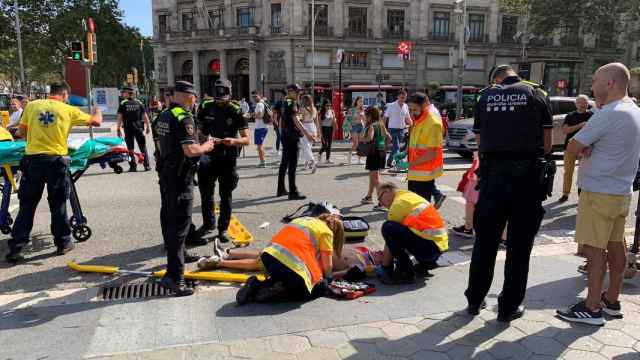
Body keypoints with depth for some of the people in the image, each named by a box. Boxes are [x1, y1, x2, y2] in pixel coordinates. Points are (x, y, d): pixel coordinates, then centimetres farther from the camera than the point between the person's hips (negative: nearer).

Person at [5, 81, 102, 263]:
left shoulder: (32, 105, 6)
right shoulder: (68, 110, 2)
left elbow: (21, 133, 8)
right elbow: (96, 122, 9)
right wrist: (97, 111, 32)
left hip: (32, 159, 2)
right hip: (56, 159, -2)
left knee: (27, 206, 9)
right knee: (58, 205, 10)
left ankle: (16, 248, 10)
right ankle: (63, 243, 20)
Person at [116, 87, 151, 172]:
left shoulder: (123, 104, 0)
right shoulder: (139, 103, 3)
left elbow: (119, 117, -4)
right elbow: (145, 116, 1)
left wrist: (119, 129, -1)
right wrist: (148, 127, 8)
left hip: (128, 129, -1)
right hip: (139, 128, 1)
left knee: (130, 149, 6)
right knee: (143, 148, 6)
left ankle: (133, 166, 6)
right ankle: (147, 165, 3)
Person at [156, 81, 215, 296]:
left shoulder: (164, 116, 10)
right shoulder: (184, 118, -18)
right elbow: (190, 150, -27)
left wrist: (201, 145, 20)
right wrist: (206, 146, -7)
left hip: (166, 174, 10)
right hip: (180, 178, -10)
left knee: (169, 220, 22)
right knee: (180, 226, -8)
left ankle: (175, 256, 43)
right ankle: (174, 276, -8)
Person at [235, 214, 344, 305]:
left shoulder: (304, 219, 26)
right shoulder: (326, 232, 6)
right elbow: (327, 266, 4)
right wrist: (327, 277, 27)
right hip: (293, 265, -8)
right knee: (321, 287, 14)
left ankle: (257, 285, 9)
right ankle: (274, 293, -3)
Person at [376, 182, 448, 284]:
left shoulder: (398, 203, -9)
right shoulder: (410, 196, 18)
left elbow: (390, 239, -5)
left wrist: (384, 266, 5)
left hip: (428, 247, -10)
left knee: (388, 228, -18)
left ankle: (406, 273, -11)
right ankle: (426, 263, 21)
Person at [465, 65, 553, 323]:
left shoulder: (486, 97, 9)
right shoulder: (536, 95, 5)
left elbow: (480, 142, 6)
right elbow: (547, 144, 2)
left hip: (492, 173, 2)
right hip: (527, 174, -1)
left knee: (485, 242, 12)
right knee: (519, 245, 8)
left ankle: (475, 301, 22)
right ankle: (509, 307, 17)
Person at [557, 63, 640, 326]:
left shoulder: (609, 115, -19)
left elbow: (572, 148, -17)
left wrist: (583, 148, 4)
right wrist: (589, 148, -7)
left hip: (599, 192, -9)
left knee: (594, 248, -5)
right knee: (615, 245, 14)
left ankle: (592, 309, 1)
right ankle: (612, 301, 25)